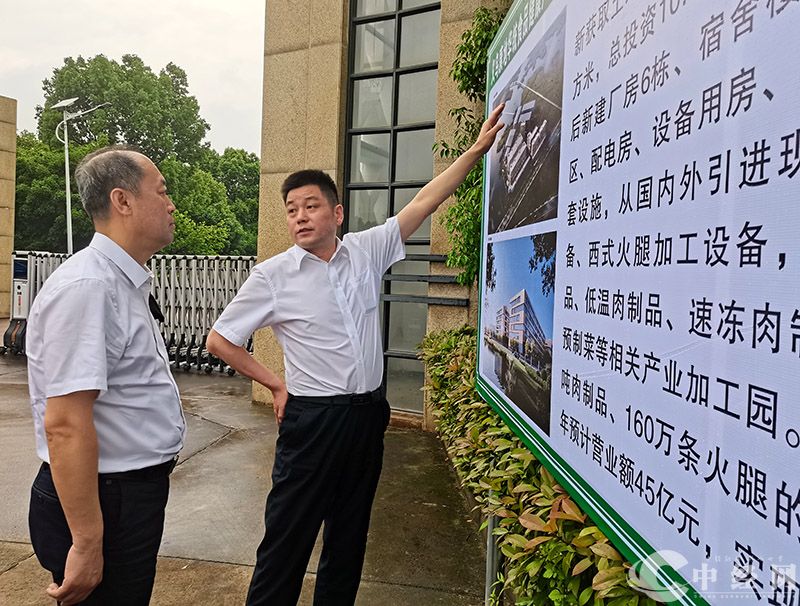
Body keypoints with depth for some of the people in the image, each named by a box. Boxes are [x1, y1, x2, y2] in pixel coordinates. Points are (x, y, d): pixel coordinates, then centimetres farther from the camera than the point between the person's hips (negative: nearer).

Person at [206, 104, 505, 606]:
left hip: (369, 413, 4)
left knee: (350, 531, 19)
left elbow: (423, 203, 2)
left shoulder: (366, 252, 1)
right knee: (289, 536, 5)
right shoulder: (274, 275, -8)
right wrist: (277, 385, -2)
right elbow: (220, 341, -2)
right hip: (312, 418, -4)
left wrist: (476, 150, 0)